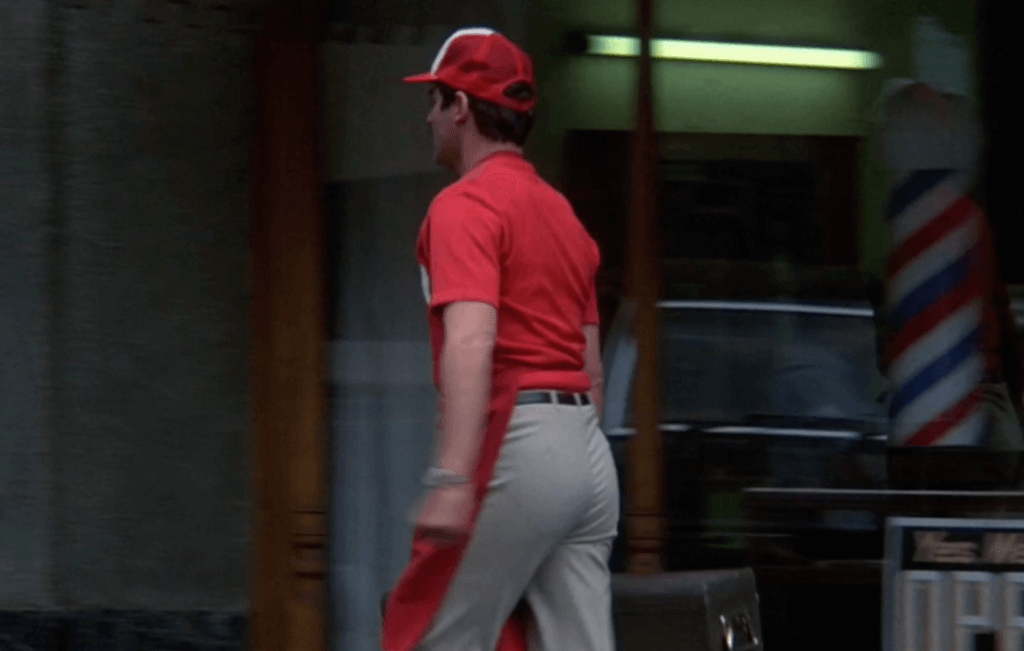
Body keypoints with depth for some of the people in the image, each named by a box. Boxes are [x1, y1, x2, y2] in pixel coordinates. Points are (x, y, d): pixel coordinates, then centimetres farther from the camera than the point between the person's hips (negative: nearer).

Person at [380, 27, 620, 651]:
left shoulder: (466, 204, -7)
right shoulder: (563, 212, 22)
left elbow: (471, 344, -21)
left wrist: (452, 478, -29)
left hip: (515, 445, -8)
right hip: (588, 453, 8)